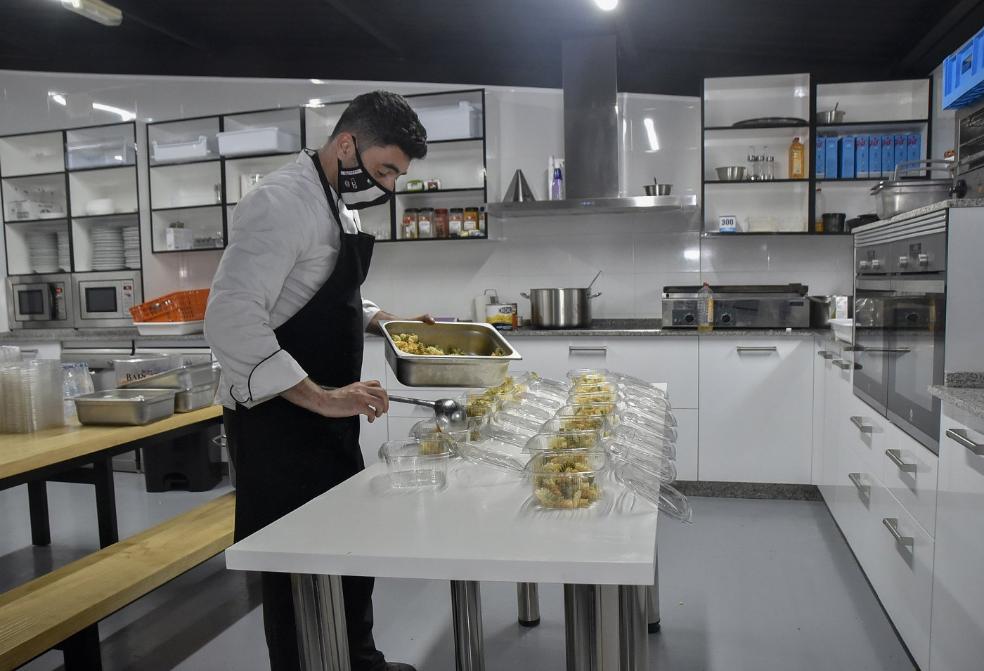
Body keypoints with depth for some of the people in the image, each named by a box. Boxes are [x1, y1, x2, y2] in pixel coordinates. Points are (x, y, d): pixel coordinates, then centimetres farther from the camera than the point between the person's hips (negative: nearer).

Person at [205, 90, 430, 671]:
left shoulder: (341, 204, 12)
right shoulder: (283, 201, -19)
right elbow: (230, 320, -28)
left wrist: (381, 319, 10)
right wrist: (320, 397, -32)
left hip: (326, 414, 10)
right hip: (277, 419, -10)